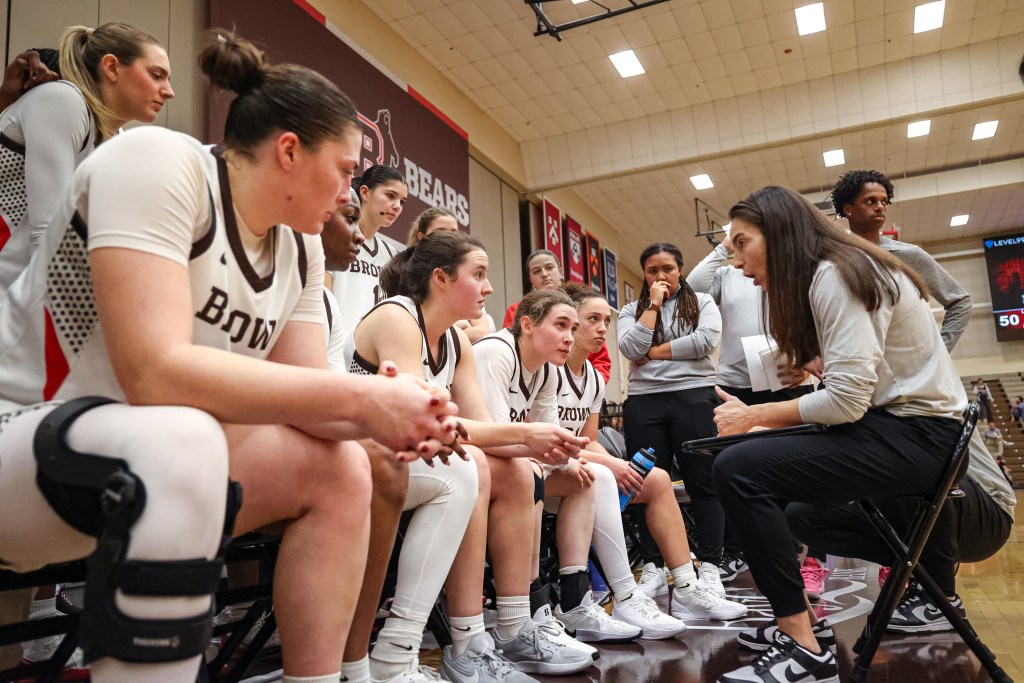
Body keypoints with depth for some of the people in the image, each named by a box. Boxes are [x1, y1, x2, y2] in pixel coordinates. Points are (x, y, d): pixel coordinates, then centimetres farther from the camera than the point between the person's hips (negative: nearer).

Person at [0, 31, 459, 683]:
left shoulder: (301, 250, 2)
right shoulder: (157, 161, -19)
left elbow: (300, 394, -3)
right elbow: (154, 372, -32)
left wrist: (390, 413, -24)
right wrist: (360, 395, -31)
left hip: (153, 456, 7)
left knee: (339, 468, -6)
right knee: (182, 441, -36)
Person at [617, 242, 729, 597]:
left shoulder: (702, 302, 11)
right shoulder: (632, 310, 14)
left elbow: (705, 340, -8)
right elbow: (631, 349, -5)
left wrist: (654, 352, -4)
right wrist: (654, 304, -3)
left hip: (694, 397, -1)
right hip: (644, 402, 2)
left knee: (702, 481, -1)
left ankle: (710, 566, 4)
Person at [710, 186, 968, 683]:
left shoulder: (835, 274, -15)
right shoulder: (827, 276, 14)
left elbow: (847, 400, -24)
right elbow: (852, 388, 9)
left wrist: (753, 415, -12)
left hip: (915, 433, -10)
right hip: (891, 426, 10)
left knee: (737, 470, -21)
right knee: (760, 462, 15)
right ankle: (801, 618, 18)